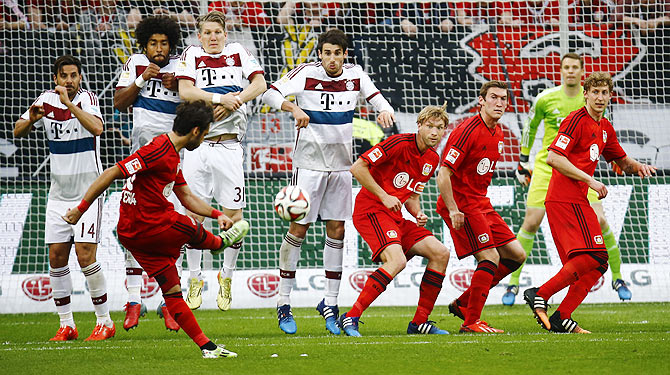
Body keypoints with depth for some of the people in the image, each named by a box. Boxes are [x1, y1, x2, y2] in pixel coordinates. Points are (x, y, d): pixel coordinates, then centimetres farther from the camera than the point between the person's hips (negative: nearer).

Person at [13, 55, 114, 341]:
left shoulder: (87, 98, -10)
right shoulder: (47, 100, 3)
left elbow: (97, 128, -28)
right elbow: (17, 132, 3)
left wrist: (69, 103, -32)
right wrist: (32, 119, -18)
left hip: (88, 191, -5)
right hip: (59, 194, 5)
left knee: (85, 254, -13)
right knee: (57, 256, 2)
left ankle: (105, 322, -3)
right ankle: (66, 325, 10)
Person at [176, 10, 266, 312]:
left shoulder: (237, 53, 9)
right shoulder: (191, 56, 6)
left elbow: (260, 84, -1)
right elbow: (185, 91, -8)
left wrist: (232, 102, -14)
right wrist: (219, 97, -17)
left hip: (228, 146, 0)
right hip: (196, 145, 0)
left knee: (234, 214, -3)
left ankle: (227, 276, 14)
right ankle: (194, 279, 12)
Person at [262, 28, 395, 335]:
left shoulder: (355, 75, 1)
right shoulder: (307, 73, -11)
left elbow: (376, 97, 11)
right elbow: (270, 94, -19)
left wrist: (385, 111, -12)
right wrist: (293, 108, -37)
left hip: (341, 165, 4)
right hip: (309, 163, -4)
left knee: (337, 231, 3)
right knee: (298, 228, -4)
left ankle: (330, 304, 10)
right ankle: (283, 303, 4)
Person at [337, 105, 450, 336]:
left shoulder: (433, 159, 11)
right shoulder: (399, 144, -14)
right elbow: (357, 168, -16)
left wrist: (418, 214, 2)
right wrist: (384, 197, -18)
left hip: (396, 217, 9)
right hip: (371, 211, -9)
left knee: (440, 253, -2)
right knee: (397, 260, -29)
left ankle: (420, 322, 5)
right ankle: (350, 318, -26)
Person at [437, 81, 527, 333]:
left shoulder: (497, 133, 11)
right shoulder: (468, 131, -17)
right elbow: (443, 174, -21)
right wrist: (453, 210, -25)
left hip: (480, 204, 9)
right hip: (461, 204, -9)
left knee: (516, 255, 7)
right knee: (490, 258, -16)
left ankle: (463, 303, 13)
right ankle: (471, 321, -7)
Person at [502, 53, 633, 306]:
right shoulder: (546, 99, -5)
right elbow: (530, 127, 11)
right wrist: (523, 161, 13)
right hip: (547, 166, -1)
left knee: (599, 220, -9)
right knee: (531, 222, -10)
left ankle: (617, 278, 9)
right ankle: (513, 283, 1)